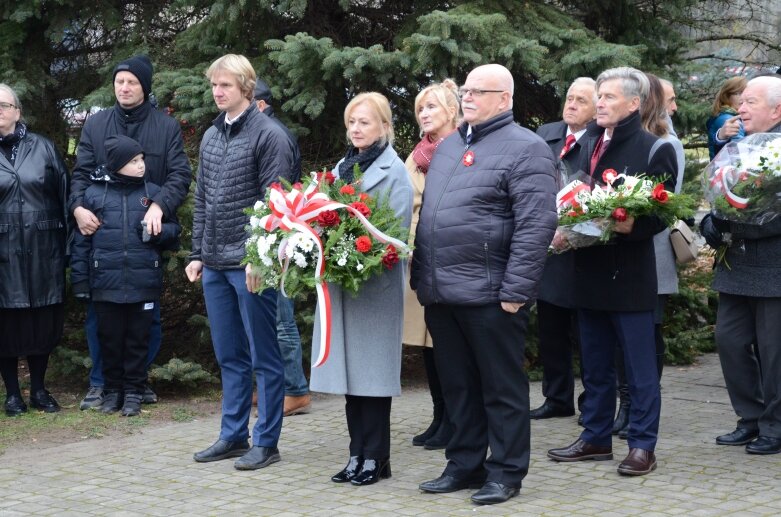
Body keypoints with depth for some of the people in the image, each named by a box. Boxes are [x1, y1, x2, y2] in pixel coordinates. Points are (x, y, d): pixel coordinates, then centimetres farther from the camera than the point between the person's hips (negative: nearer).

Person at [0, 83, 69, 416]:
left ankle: (39, 390, 21)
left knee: (43, 322, 7)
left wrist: (66, 245, 0)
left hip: (43, 252, 1)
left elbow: (64, 195, 5)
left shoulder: (42, 148, 5)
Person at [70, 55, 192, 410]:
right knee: (99, 309, 1)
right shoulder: (95, 125, 7)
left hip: (146, 233, -1)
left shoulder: (167, 127, 2)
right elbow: (81, 172, 3)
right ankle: (100, 382, 10)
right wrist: (78, 206, -17)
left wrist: (159, 206, -23)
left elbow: (180, 174, -5)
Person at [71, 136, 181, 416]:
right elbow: (81, 240, 4)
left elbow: (174, 232, 9)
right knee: (110, 339, 9)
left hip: (144, 283, 1)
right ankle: (112, 391, 22)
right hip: (106, 284, 0)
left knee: (138, 339, 7)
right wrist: (80, 279, 1)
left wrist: (157, 232, -12)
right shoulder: (94, 193, 1)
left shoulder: (153, 193, 4)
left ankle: (133, 392, 18)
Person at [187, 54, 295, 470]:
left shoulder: (268, 135, -7)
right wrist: (197, 253, 13)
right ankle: (233, 436, 22)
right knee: (229, 356, 13)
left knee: (263, 356, 1)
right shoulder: (211, 136, 15)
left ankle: (266, 441, 7)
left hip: (251, 264, -7)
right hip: (215, 265, 7)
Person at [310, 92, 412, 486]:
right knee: (349, 369, 7)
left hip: (375, 285, -6)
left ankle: (375, 457, 6)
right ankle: (358, 453, 14)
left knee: (372, 370, -1)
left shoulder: (394, 171, -5)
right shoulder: (341, 167, 16)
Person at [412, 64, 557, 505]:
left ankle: (506, 473, 11)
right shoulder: (449, 146, 18)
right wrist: (421, 276, 17)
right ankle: (465, 465, 24)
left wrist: (516, 291, -19)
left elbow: (535, 227, -15)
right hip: (441, 293, 8)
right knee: (458, 386, 14)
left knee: (501, 389, 3)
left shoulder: (525, 149, -7)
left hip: (488, 294, -7)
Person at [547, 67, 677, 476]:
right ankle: (596, 437, 24)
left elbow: (661, 212, -10)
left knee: (639, 366, 0)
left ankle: (642, 446, 6)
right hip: (590, 270, 7)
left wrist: (632, 226, -28)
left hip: (630, 272, -6)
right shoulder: (588, 144, 13)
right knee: (595, 364, 14)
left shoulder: (654, 149, -6)